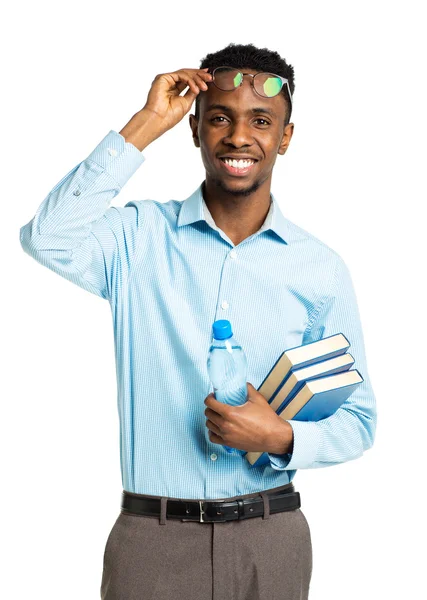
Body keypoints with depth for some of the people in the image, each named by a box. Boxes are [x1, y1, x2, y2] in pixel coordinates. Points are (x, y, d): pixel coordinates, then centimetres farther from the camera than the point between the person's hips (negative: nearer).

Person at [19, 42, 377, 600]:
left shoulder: (321, 269, 0)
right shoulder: (139, 237, -1)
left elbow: (358, 421, 5)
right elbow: (48, 238, -22)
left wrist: (282, 438, -16)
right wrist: (143, 126, -15)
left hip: (270, 539, 1)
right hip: (151, 537, -1)